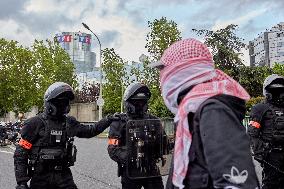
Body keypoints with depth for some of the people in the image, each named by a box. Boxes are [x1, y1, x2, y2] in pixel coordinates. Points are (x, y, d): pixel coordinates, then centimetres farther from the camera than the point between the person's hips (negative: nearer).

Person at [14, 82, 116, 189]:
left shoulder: (69, 123, 4)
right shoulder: (35, 123, -10)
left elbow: (89, 131, 18)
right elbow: (20, 154, -8)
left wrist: (107, 120, 10)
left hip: (64, 176, 4)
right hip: (41, 177, -3)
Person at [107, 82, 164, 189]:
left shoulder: (152, 120, 6)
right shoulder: (120, 122, -4)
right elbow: (113, 149, -10)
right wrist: (129, 158, -27)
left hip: (152, 170, 3)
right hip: (131, 172, -3)